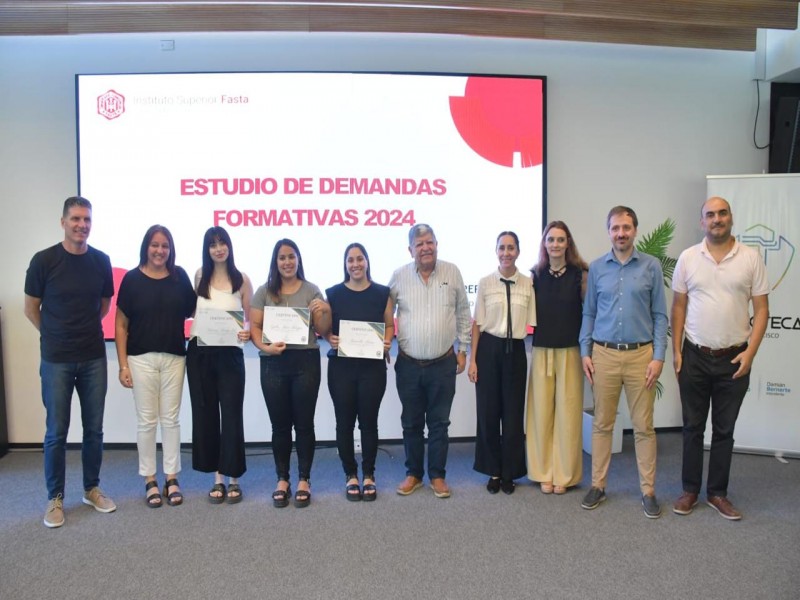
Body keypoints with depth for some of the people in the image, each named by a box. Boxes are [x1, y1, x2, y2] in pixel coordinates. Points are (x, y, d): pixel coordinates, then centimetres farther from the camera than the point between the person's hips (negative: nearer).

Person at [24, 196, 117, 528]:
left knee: (94, 428, 10)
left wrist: (84, 330, 12)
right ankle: (55, 498, 20)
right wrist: (56, 335, 10)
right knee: (57, 432, 5)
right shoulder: (44, 260, -8)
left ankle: (92, 489, 26)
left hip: (94, 358, 3)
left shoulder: (101, 261, 1)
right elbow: (31, 309, 2)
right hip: (57, 360, -3)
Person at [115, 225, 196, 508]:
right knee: (146, 420, 7)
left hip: (174, 357, 2)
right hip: (142, 358, -1)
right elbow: (121, 324, -1)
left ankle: (172, 478, 20)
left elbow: (192, 310, 11)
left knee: (170, 419, 10)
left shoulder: (179, 277, 2)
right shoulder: (132, 278, -3)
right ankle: (149, 480, 20)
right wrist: (123, 364, -6)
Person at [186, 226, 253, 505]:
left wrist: (247, 332, -18)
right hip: (199, 353, 2)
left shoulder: (242, 279, 0)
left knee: (232, 414, 0)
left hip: (230, 354, -2)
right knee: (205, 414, 7)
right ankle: (218, 478, 20)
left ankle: (234, 479, 12)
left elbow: (251, 319, 3)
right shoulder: (199, 276, 6)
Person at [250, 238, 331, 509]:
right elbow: (254, 326, 2)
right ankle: (282, 479, 22)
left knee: (304, 423, 5)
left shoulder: (311, 290, 5)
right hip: (273, 364, 1)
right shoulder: (264, 291, 6)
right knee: (280, 424, 9)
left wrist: (325, 311, -15)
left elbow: (322, 331, 4)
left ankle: (304, 480, 18)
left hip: (306, 362, -1)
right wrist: (264, 347, -16)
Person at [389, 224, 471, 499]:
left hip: (443, 364, 0)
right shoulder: (399, 276, -2)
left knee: (439, 423, 9)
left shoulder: (452, 272, -1)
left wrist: (462, 349, 6)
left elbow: (463, 313, 7)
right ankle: (413, 474, 27)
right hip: (408, 364, 1)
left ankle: (437, 475, 23)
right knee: (411, 423, 12)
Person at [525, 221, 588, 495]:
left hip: (570, 352, -2)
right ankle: (544, 473, 19)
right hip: (541, 351, 2)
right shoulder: (535, 274, 5)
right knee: (541, 412, 4)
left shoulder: (580, 273, -2)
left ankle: (564, 475, 18)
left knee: (567, 412, 2)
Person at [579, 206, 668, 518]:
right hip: (604, 354, 1)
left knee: (644, 426, 5)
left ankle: (648, 490, 18)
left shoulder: (651, 266, 1)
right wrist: (585, 352, 2)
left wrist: (658, 357, -5)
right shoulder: (596, 268, 6)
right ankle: (598, 485, 20)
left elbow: (660, 315, 2)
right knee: (602, 423, 8)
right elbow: (589, 313, 9)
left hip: (641, 354, -1)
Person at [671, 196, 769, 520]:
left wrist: (750, 352, -9)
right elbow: (678, 307, 4)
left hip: (734, 359, 0)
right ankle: (690, 490, 23)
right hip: (694, 357, 1)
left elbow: (761, 309, -1)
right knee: (693, 427, 10)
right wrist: (676, 351, 0)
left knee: (724, 430, 10)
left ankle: (718, 493, 24)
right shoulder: (688, 258, 1)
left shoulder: (751, 258, -2)